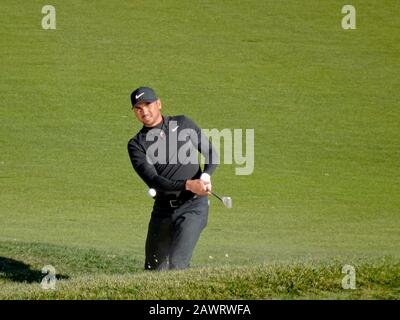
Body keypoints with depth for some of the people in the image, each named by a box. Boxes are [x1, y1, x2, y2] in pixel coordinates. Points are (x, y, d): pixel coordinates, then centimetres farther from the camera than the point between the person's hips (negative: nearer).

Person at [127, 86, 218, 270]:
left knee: (177, 266, -19)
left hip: (193, 205, -3)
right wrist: (187, 185, -26)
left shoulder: (183, 124, 7)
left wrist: (206, 176, -11)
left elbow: (212, 155, 12)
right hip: (163, 209, 3)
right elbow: (152, 180, -11)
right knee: (153, 269, 8)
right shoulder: (136, 144, 3)